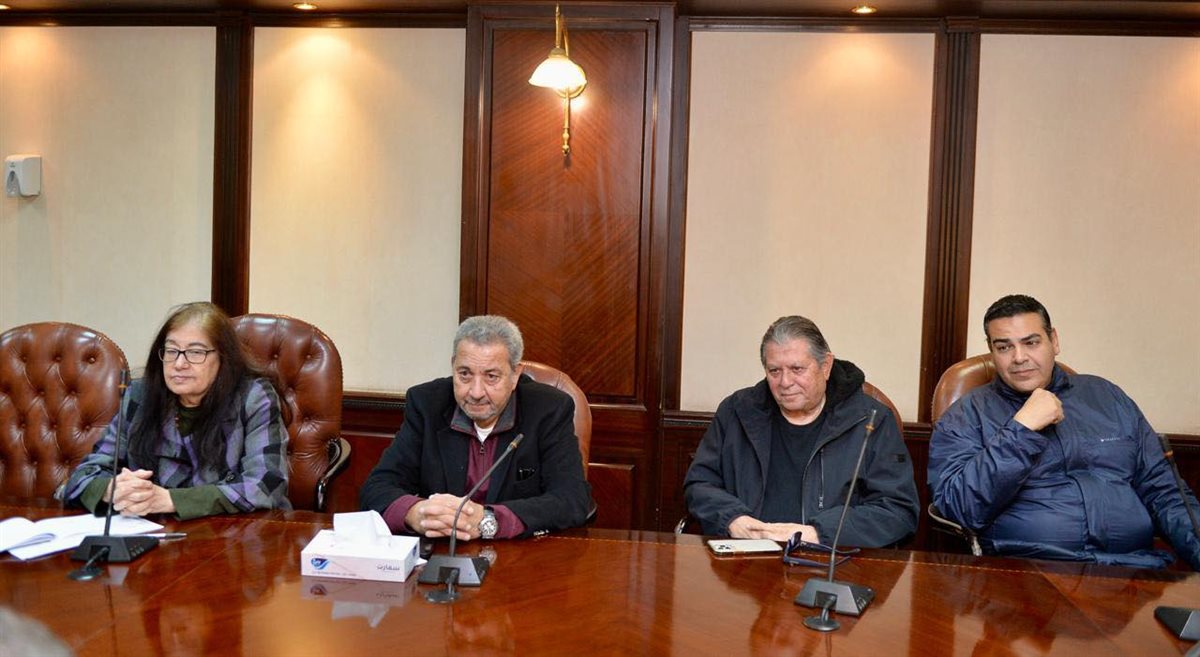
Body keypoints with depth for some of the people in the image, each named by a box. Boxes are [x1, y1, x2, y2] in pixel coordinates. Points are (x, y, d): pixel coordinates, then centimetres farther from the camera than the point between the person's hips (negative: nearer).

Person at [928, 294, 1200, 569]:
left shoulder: (1106, 396, 17)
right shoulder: (966, 415, 5)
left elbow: (1162, 491, 16)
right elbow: (959, 508, -10)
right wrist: (1022, 428, -12)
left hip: (1137, 565, 4)